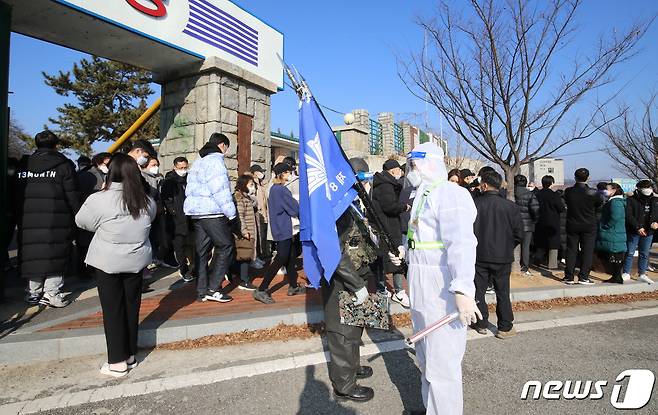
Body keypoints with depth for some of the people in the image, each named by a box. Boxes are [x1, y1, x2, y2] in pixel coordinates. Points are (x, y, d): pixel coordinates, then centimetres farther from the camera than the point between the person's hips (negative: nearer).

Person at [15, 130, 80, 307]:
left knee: (32, 256, 11)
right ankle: (52, 294, 5)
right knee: (55, 255, 3)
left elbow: (14, 194, 14)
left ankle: (34, 293, 19)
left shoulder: (22, 165, 11)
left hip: (28, 221, 4)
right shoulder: (63, 165, -4)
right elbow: (73, 196, -7)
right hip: (57, 221, -4)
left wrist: (18, 217, 19)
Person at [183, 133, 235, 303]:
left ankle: (202, 291, 15)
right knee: (225, 247, -3)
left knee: (201, 251, 10)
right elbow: (220, 189, -17)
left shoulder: (198, 162, 23)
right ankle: (213, 288, -4)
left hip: (197, 212, 10)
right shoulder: (215, 160, -8)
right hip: (212, 212, -10)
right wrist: (230, 212, -13)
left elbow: (190, 189, 20)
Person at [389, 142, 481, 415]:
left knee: (441, 361, -2)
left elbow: (461, 243, -27)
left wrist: (463, 290, -35)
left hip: (442, 288, -10)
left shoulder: (450, 194, -14)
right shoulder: (423, 196, 18)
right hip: (422, 288, 10)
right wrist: (404, 252, 11)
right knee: (425, 354, 23)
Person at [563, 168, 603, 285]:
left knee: (571, 250, 8)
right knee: (587, 251, 6)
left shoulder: (568, 192, -9)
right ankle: (583, 277, 7)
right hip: (589, 226, -1)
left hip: (572, 225, 2)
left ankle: (569, 277, 12)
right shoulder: (593, 193, -12)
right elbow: (600, 205, 4)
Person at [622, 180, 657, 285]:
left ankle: (642, 275, 23)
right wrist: (638, 227, -20)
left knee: (644, 254, 12)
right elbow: (629, 216, -12)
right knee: (630, 253, 0)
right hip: (633, 232, -5)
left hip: (648, 233, 5)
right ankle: (626, 273, 9)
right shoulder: (631, 200, -6)